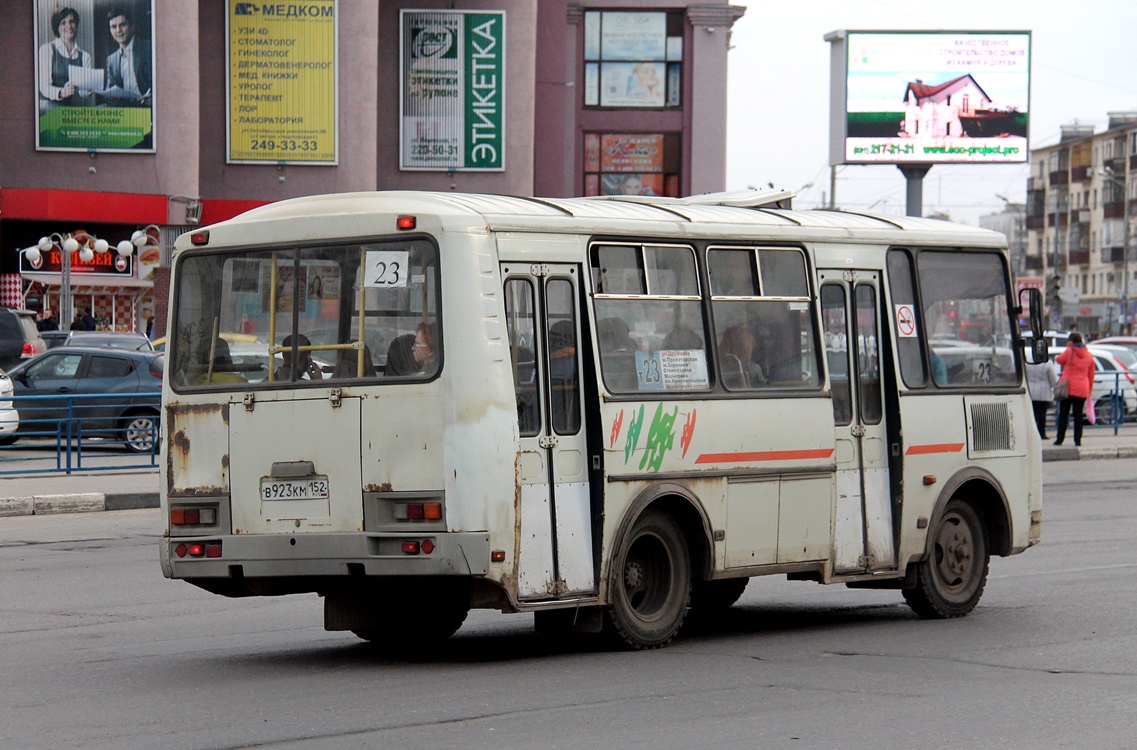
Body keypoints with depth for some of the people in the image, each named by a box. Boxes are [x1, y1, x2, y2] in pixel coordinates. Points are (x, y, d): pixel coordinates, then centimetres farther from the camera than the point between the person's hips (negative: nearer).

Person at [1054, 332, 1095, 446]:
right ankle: (1078, 439, 2)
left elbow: (1059, 360, 12)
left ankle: (1060, 439, 1)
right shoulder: (1089, 356, 10)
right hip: (1082, 390, 3)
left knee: (1063, 414, 3)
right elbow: (1091, 375, 13)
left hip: (1068, 387, -3)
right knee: (1078, 415, 7)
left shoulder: (1069, 352, -5)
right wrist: (1089, 390, 20)